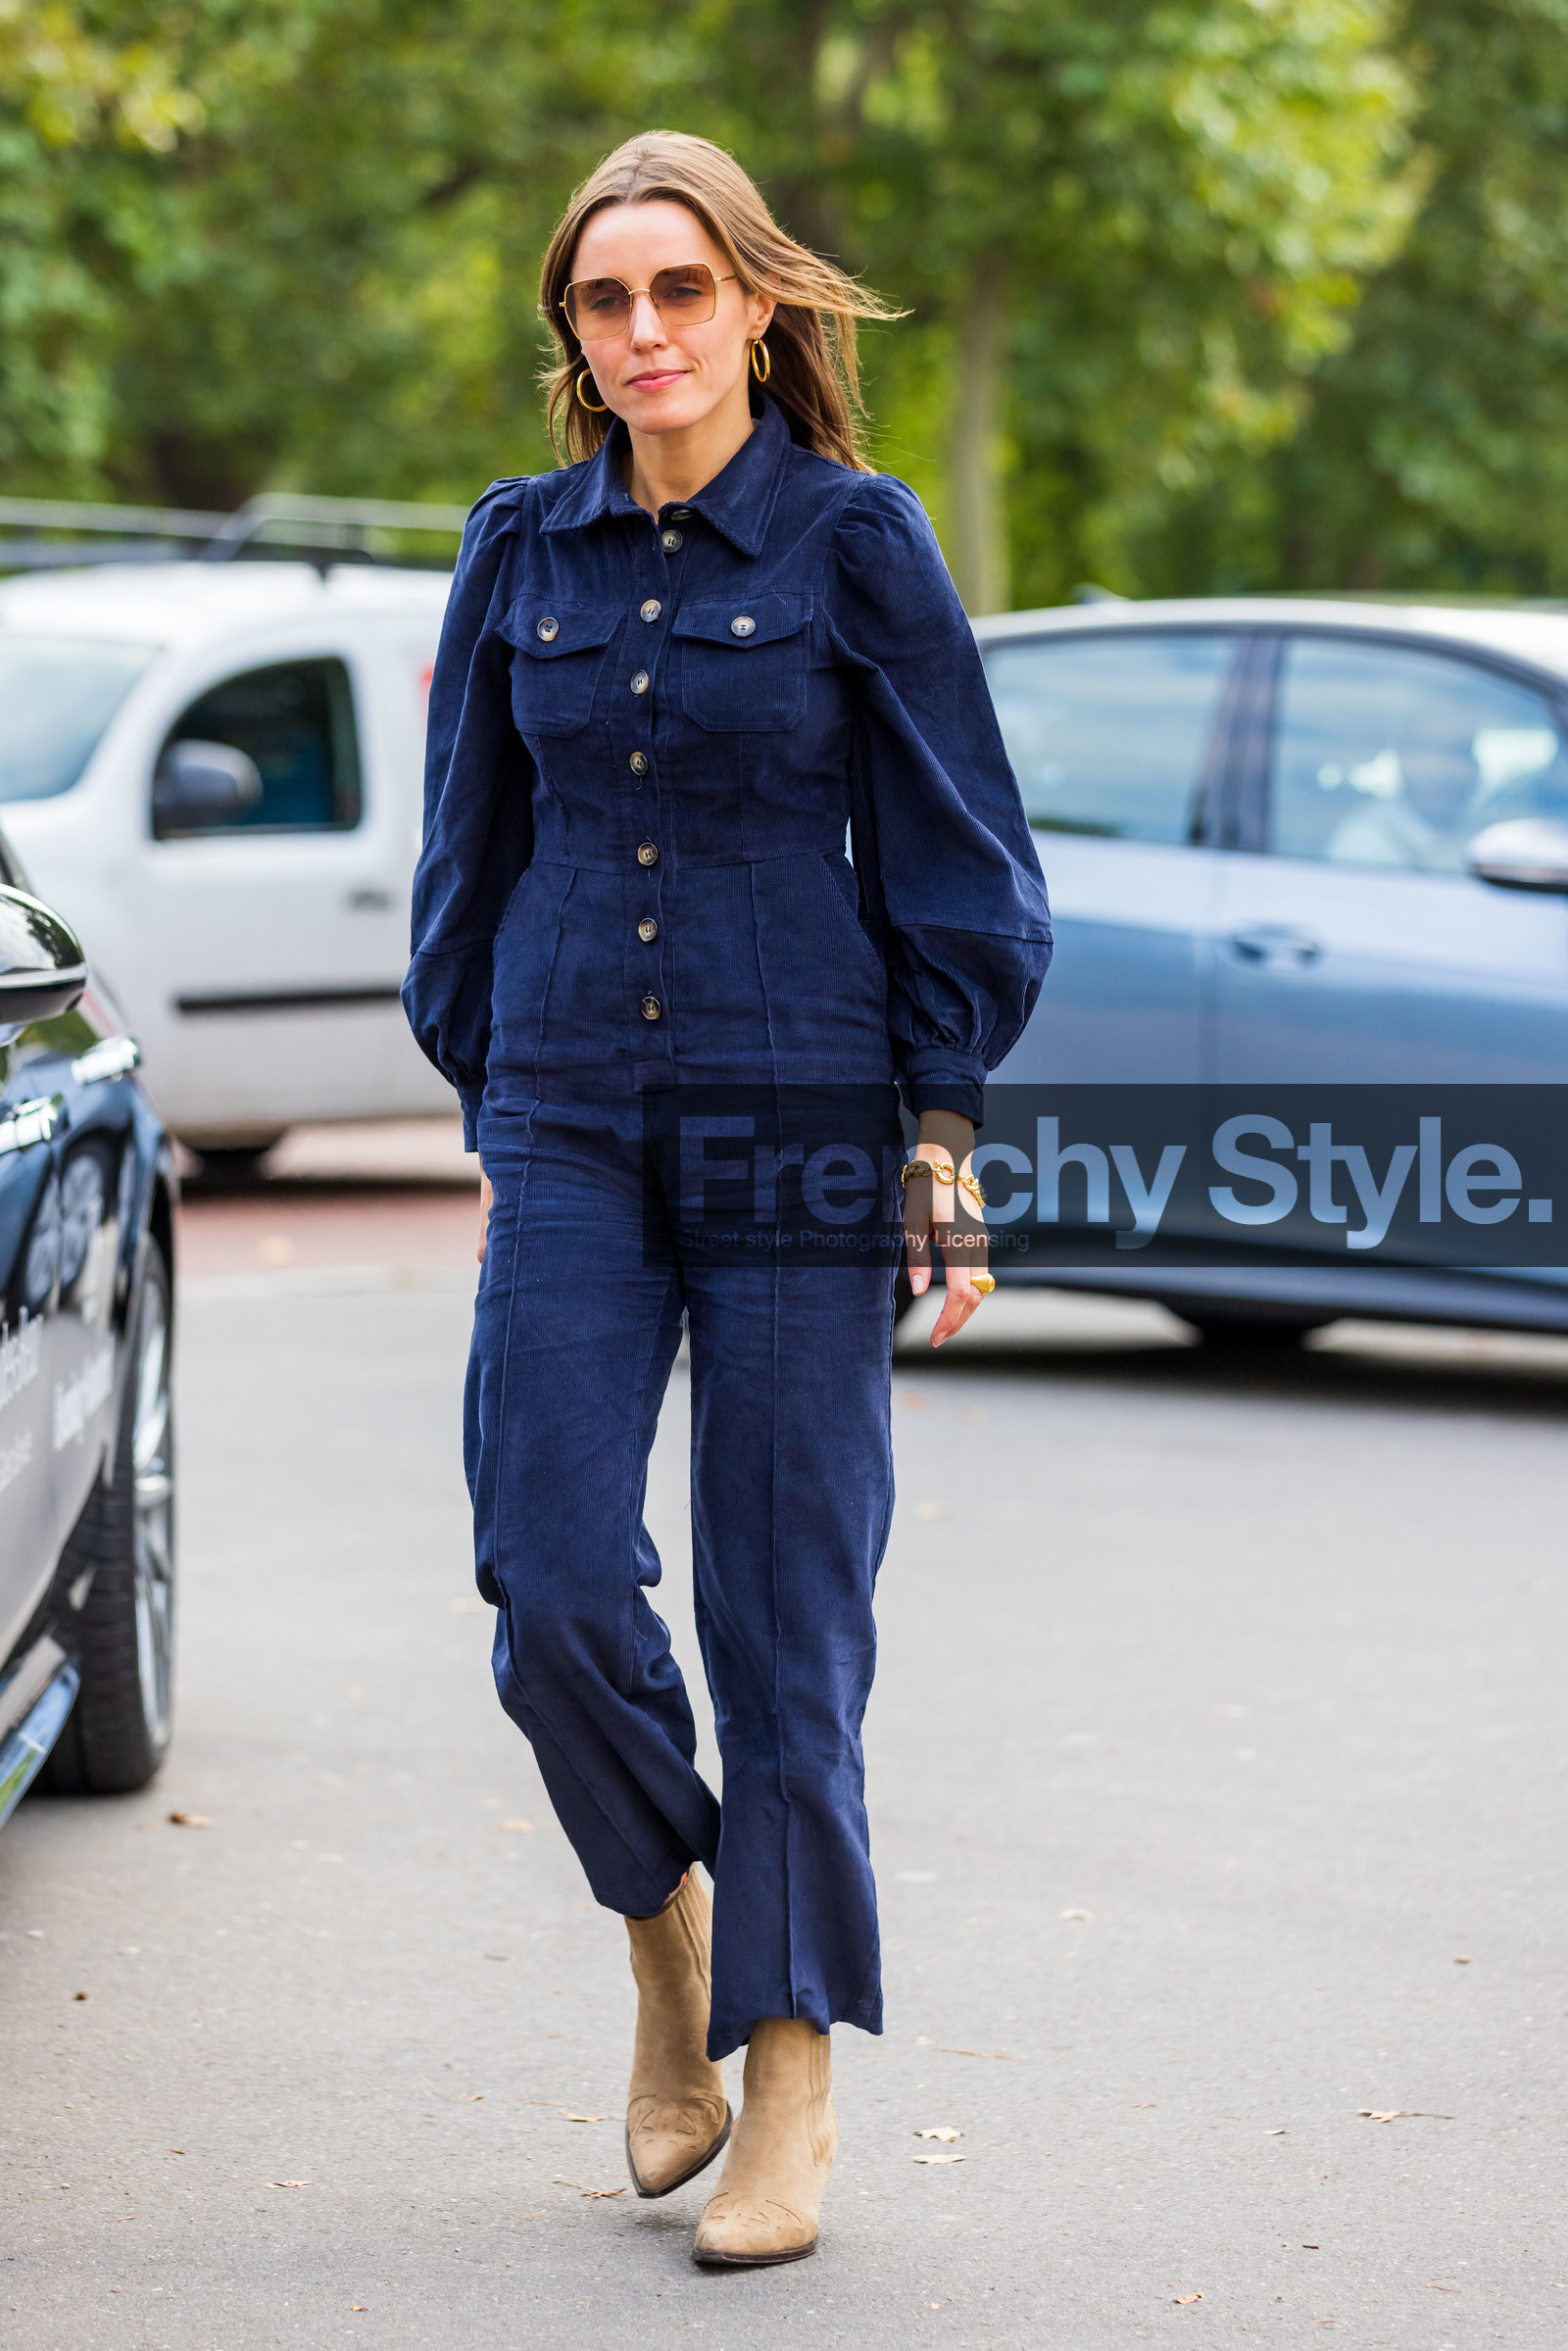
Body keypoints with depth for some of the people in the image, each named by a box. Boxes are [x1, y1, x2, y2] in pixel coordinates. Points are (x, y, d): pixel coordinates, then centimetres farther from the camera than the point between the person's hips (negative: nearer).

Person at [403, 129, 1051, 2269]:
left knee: (786, 1606, 0)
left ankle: (790, 2076, 11)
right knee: (555, 1592, -6)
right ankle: (667, 1926, 22)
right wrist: (487, 1101, 14)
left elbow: (949, 851, 1)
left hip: (800, 1110, -3)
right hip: (570, 1119, 3)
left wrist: (942, 1133, -3)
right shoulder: (523, 550, 8)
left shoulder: (852, 540, -2)